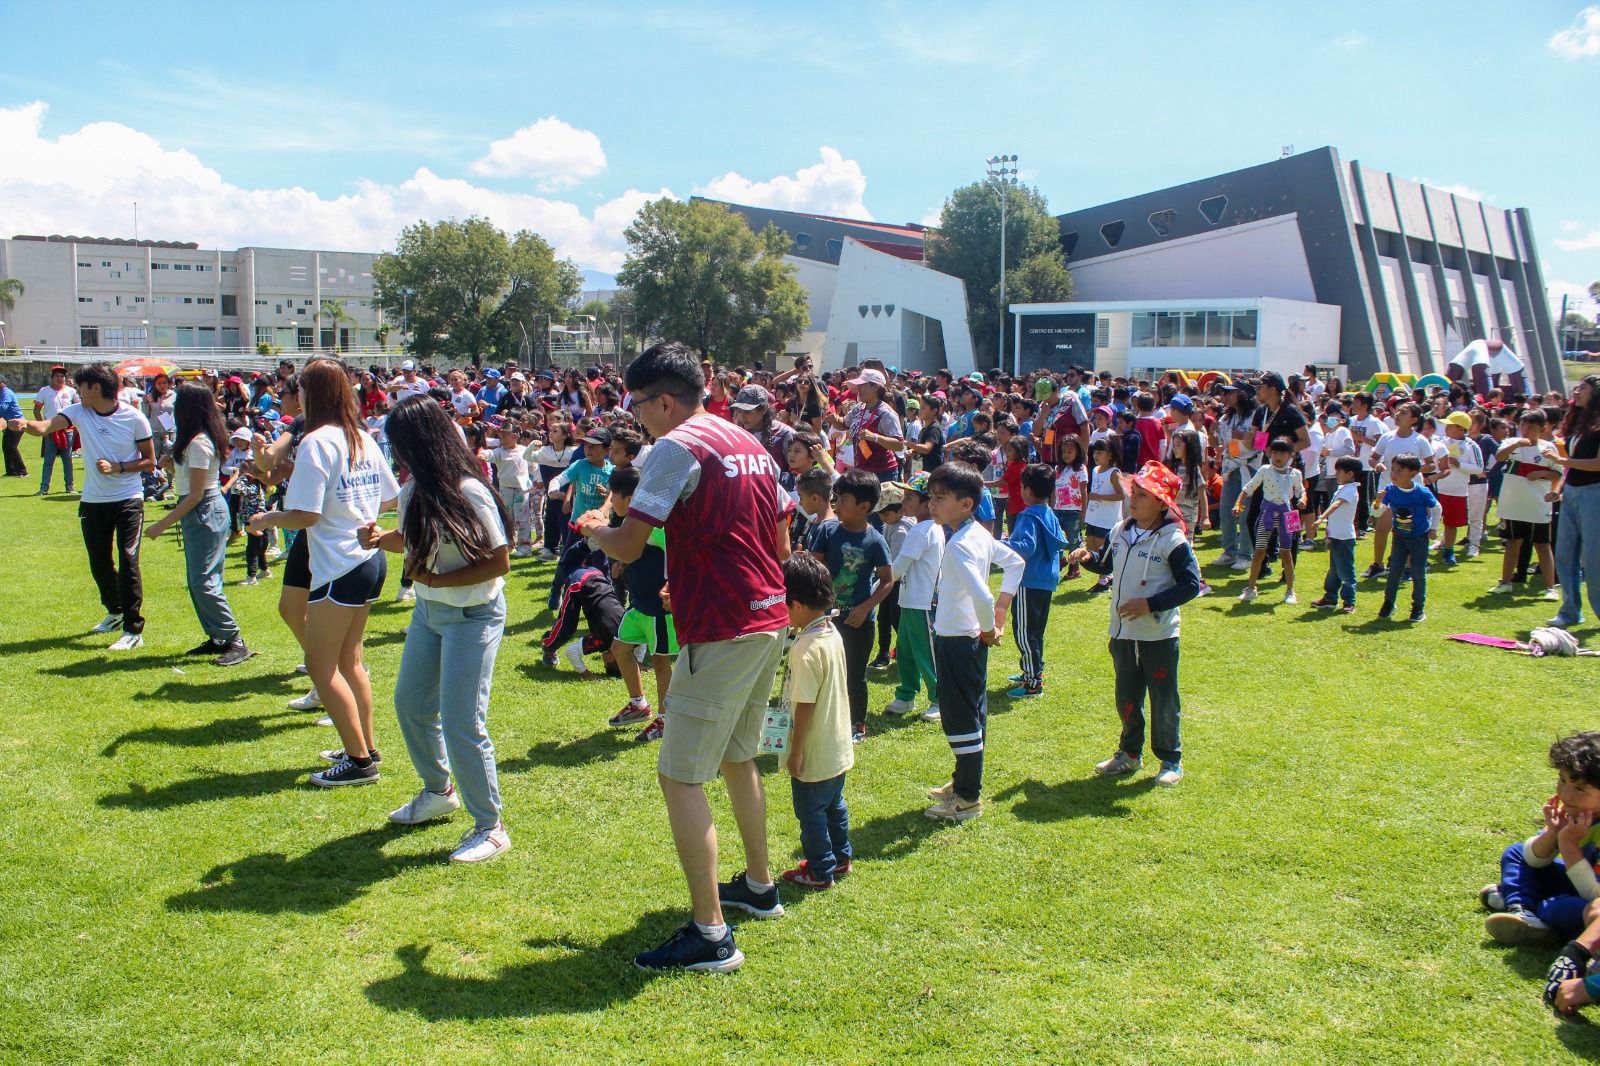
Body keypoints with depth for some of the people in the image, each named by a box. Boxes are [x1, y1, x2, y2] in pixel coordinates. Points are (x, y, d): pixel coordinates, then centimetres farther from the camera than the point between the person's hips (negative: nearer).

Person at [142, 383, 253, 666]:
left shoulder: (198, 443, -19)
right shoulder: (202, 438, 10)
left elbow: (195, 494, -19)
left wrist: (163, 524, -16)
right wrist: (173, 464, 6)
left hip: (205, 512, -10)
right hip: (202, 512, 10)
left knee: (203, 582, -10)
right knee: (197, 582, 13)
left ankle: (236, 642, -6)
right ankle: (217, 638, 18)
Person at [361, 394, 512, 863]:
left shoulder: (468, 493, -23)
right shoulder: (414, 490, 0)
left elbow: (500, 562, -21)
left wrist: (436, 579, -22)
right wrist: (381, 537, -4)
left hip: (473, 615, -9)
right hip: (429, 609, 9)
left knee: (461, 724, -7)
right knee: (411, 702, 20)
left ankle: (491, 828, 9)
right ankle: (438, 791, 43)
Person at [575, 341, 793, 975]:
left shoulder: (678, 447, -13)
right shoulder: (752, 445, 14)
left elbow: (627, 548, -17)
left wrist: (593, 529, 6)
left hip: (723, 632, -9)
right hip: (769, 620, 9)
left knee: (680, 776, -3)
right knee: (737, 757, 24)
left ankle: (710, 935, 0)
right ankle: (759, 887, 37)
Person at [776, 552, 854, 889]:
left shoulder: (805, 648, -28)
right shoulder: (832, 633, 0)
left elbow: (804, 707, -25)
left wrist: (795, 752, -16)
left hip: (815, 753, -9)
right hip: (838, 746, 9)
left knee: (811, 812, 9)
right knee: (834, 804, 23)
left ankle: (820, 871, 22)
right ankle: (840, 857, 37)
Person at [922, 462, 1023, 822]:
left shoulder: (958, 546, -25)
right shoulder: (980, 534, 3)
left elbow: (981, 597, -37)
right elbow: (1016, 562, 16)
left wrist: (988, 630, -19)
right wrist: (1001, 608, 14)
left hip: (956, 641, -10)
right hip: (970, 639, 10)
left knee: (959, 718, 1)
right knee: (972, 713, 20)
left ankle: (969, 798, 12)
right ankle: (964, 782, 35)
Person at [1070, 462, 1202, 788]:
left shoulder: (1172, 540, -16)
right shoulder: (1120, 532, 4)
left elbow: (1191, 585, -16)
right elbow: (1106, 565, 19)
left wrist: (1150, 604, -22)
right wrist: (1089, 557, -3)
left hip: (1159, 635, -6)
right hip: (1123, 632, 6)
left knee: (1164, 700, 5)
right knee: (1126, 698, 16)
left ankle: (1171, 760, 20)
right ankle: (1130, 753, 32)